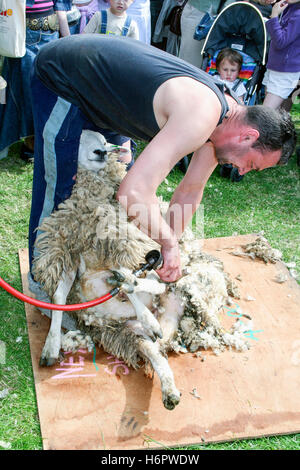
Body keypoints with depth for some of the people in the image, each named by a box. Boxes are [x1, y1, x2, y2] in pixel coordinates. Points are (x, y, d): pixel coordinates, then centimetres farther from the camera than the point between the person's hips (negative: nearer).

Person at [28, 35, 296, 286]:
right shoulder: (201, 114, -34)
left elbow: (191, 191, 7)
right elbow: (135, 193, -42)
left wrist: (169, 247, 2)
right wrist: (169, 244, -27)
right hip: (59, 77, -9)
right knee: (58, 187, -4)